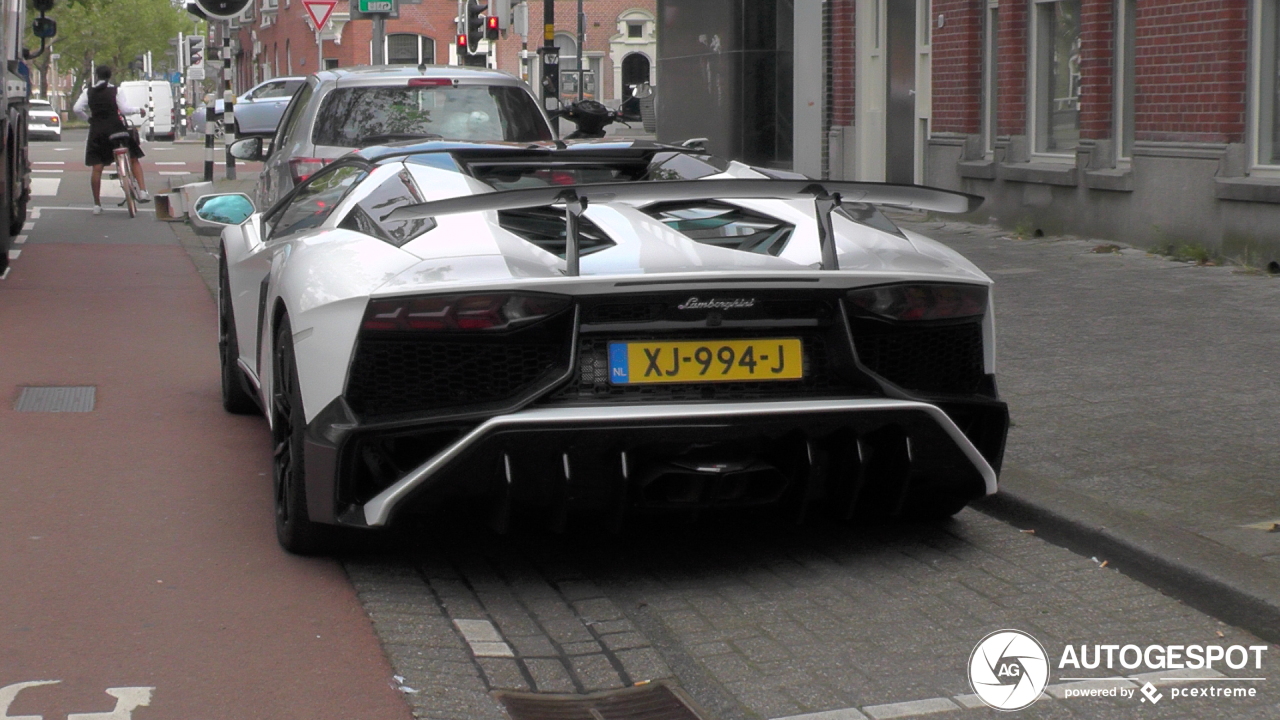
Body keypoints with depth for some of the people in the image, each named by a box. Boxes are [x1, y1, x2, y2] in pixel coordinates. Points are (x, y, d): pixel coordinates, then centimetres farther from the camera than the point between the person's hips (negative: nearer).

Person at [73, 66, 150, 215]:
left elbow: (77, 108, -4)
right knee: (133, 160, 11)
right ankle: (142, 191, -3)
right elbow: (125, 109, -8)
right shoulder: (114, 91, -3)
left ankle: (97, 204, 2)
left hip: (97, 131, 2)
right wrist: (139, 110, 9)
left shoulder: (88, 92, 3)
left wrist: (88, 118, 12)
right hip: (115, 128, -1)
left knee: (97, 168, 2)